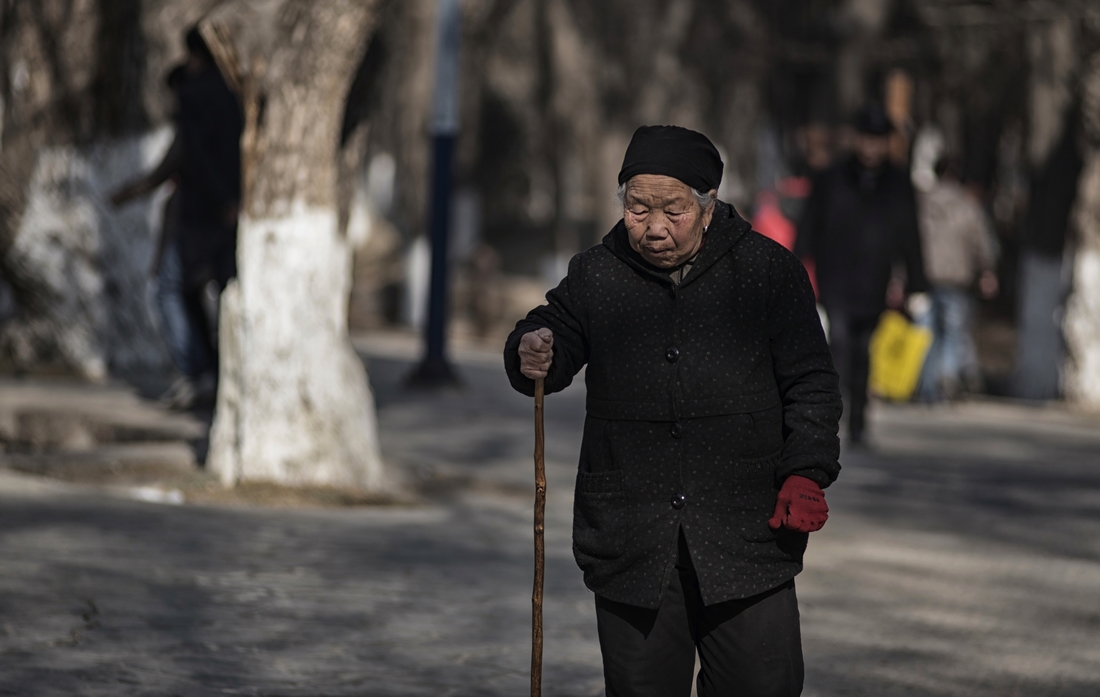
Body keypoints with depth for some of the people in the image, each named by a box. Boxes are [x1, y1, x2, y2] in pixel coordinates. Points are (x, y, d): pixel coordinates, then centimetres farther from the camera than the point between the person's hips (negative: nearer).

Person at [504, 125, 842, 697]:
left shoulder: (767, 270, 2)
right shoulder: (594, 276, 5)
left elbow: (810, 385, 4)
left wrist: (805, 474, -8)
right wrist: (531, 353, -10)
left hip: (745, 541, -1)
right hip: (631, 545, 2)